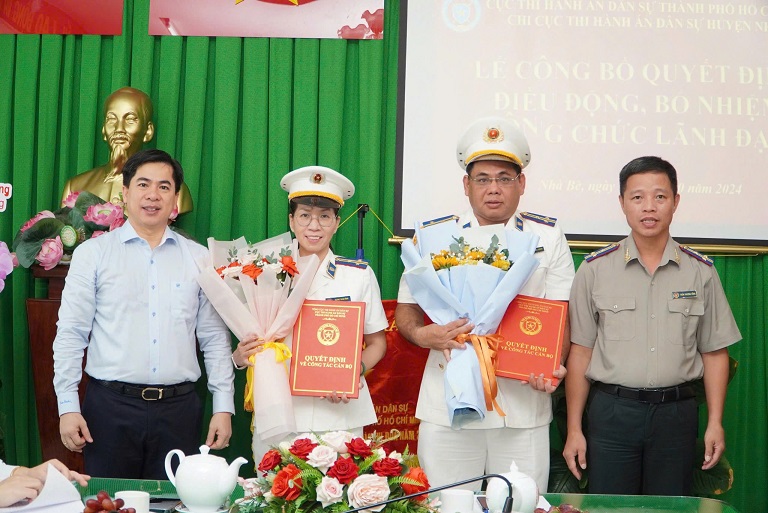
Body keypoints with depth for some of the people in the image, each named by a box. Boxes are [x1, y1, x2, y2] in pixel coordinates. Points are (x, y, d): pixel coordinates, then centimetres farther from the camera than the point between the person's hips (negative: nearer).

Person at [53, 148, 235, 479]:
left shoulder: (200, 259, 9)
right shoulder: (93, 254, 4)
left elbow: (215, 338, 10)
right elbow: (70, 334, 2)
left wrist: (223, 407, 4)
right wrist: (67, 407, -4)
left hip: (179, 408, 2)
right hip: (111, 405, -1)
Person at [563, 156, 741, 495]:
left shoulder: (701, 272, 5)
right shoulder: (595, 269, 2)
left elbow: (714, 352, 8)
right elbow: (580, 352, 2)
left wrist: (715, 423, 1)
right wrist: (574, 429, -1)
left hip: (676, 413, 1)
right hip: (612, 412, -1)